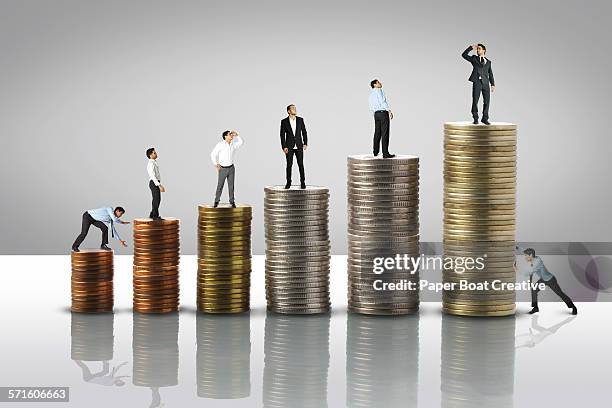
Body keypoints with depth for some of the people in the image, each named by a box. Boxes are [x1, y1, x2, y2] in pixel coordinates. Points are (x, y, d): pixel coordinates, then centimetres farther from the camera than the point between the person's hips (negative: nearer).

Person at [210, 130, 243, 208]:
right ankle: (216, 201, 14)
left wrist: (236, 135, 5)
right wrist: (216, 165, -9)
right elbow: (213, 154, -7)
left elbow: (240, 142, 19)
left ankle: (232, 201, 8)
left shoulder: (233, 145, 4)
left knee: (231, 186, 3)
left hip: (231, 168, 4)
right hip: (223, 169, -4)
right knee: (220, 186, 0)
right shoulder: (220, 145, -11)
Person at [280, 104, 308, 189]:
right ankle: (288, 183, 9)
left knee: (301, 164, -1)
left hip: (299, 146, 1)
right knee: (289, 165, 1)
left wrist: (305, 143, -2)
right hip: (289, 146, -1)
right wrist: (284, 146, -8)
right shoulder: (284, 122, -1)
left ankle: (302, 182, 5)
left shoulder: (300, 120, 4)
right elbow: (282, 135, -1)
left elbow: (304, 132, 7)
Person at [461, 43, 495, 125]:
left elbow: (490, 74, 15)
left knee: (486, 101, 0)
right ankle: (475, 119, 5)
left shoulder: (488, 62, 17)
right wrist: (471, 48, -1)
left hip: (486, 83, 2)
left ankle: (485, 118, 11)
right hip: (477, 82, -2)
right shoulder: (474, 59, 12)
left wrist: (493, 84, 7)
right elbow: (464, 55, 1)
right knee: (475, 101, -3)